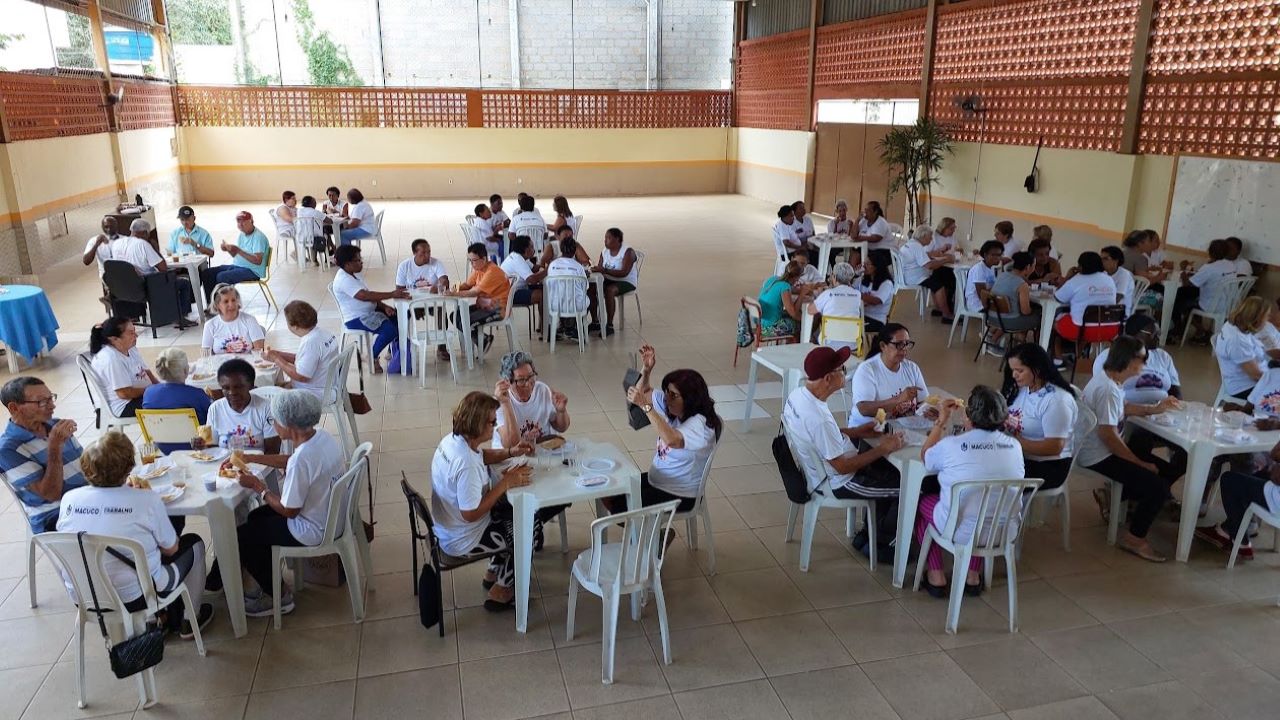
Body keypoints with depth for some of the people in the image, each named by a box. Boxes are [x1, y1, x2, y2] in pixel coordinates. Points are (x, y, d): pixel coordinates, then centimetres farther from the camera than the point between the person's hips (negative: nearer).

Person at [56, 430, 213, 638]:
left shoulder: (69, 499, -9)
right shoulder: (147, 500, -21)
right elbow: (171, 549, -6)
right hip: (134, 599, -5)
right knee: (194, 543, 18)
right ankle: (189, 619, 30)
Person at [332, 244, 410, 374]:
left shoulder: (353, 274, 12)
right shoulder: (343, 280, -20)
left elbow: (370, 295, 13)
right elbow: (365, 295, -31)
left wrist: (384, 307, -3)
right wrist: (392, 294, -32)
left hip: (369, 312, 10)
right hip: (356, 319, -10)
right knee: (390, 330, -24)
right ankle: (372, 358, -3)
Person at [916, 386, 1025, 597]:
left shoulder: (951, 445, -20)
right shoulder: (1014, 446, -8)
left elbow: (925, 456, 2)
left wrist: (941, 421, 8)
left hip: (961, 532, -4)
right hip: (1005, 533, 4)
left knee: (921, 501, 24)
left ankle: (936, 577, 23)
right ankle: (973, 576, 33)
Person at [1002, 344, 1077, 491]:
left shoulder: (1057, 400, -18)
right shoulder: (1021, 388, 7)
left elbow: (1054, 447, -20)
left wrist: (1017, 442, -22)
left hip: (1048, 467, -7)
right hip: (1021, 457, 7)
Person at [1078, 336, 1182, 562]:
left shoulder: (1110, 379, 6)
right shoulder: (1108, 389, -25)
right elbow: (1108, 435, -25)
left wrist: (1157, 408, 20)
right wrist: (1141, 464, -17)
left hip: (1106, 449, 11)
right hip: (1099, 457, -11)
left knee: (1169, 471, 10)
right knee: (1158, 487, -17)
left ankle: (1113, 496, 15)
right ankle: (1134, 537, 0)